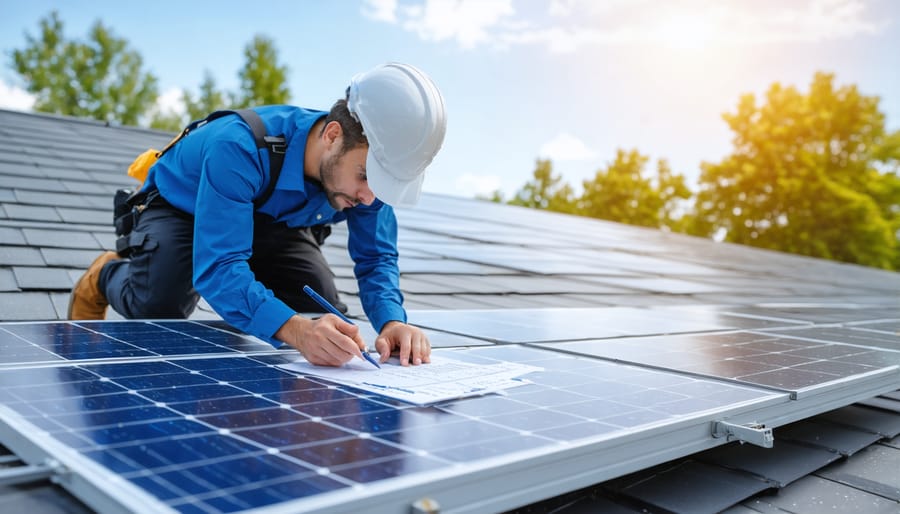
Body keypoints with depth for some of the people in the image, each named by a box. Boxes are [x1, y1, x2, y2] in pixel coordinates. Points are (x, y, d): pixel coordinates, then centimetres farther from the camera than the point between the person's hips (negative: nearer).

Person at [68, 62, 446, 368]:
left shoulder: (367, 159, -28)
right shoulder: (240, 149, -45)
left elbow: (377, 257, -21)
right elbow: (217, 268, -49)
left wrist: (392, 321, -41)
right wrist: (295, 330, -65)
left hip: (269, 220, 5)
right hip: (181, 207, -4)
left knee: (324, 312, -12)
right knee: (160, 306, -29)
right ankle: (105, 277, 8)